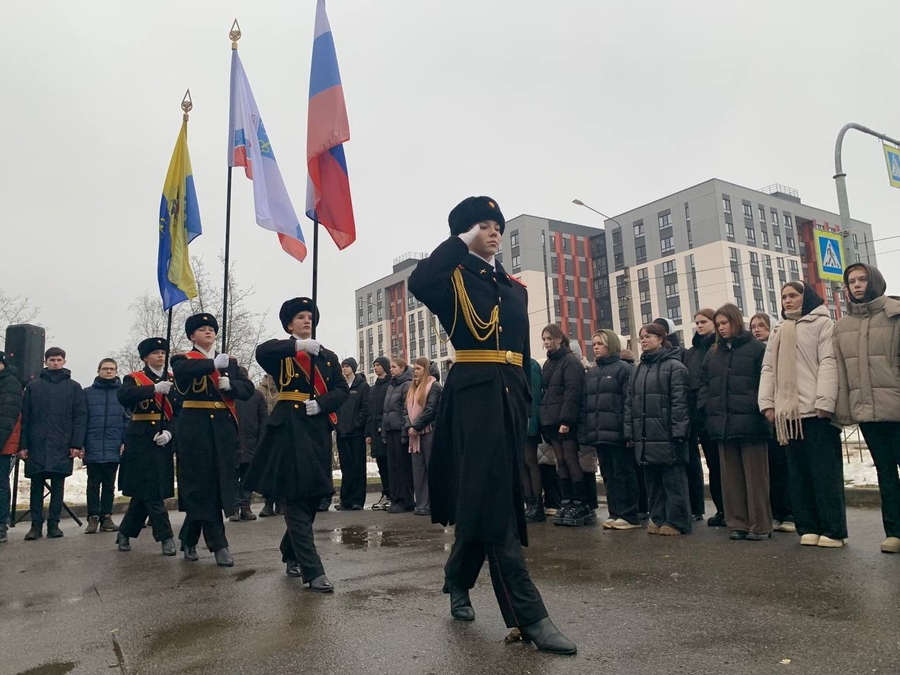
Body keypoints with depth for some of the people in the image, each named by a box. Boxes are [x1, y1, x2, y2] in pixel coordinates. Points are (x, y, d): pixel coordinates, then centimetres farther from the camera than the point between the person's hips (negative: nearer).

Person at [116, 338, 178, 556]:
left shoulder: (173, 381, 10)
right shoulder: (134, 378, 3)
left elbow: (181, 412, 4)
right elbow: (123, 396, -19)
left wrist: (169, 432, -12)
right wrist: (154, 389, -29)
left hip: (163, 443, 3)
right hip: (140, 442, -3)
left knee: (144, 493, 9)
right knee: (150, 492, -5)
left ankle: (125, 534, 25)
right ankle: (166, 537, 1)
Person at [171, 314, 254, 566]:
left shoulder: (229, 361, 15)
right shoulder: (183, 359, 4)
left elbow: (248, 388, 5)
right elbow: (182, 371, -22)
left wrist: (230, 384, -14)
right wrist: (213, 364, -33)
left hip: (224, 428, 4)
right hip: (195, 427, -4)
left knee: (220, 484, 6)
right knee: (202, 484, -3)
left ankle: (189, 540, 23)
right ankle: (218, 544, 3)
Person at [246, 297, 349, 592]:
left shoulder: (327, 355, 16)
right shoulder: (281, 352, 5)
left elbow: (343, 390, 8)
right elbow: (261, 352, -19)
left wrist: (322, 403, -10)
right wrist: (297, 346, -30)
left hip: (319, 429, 5)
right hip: (289, 428, -4)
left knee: (312, 496, 10)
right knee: (296, 498, -8)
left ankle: (291, 555, 32)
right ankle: (313, 571, -8)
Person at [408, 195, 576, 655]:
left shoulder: (515, 287, 20)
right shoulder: (454, 276, 2)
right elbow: (417, 283, -22)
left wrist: (525, 400, 15)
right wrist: (460, 242, -11)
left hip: (509, 396, 7)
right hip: (474, 394, -7)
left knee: (488, 498, 12)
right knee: (494, 499, -9)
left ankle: (457, 582, 35)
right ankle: (528, 616, -6)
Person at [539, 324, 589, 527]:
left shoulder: (571, 361, -6)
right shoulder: (548, 363, 18)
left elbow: (573, 392, -15)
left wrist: (566, 420, -22)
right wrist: (544, 419, 9)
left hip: (566, 421, -7)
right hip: (551, 421, 7)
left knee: (571, 460, -5)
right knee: (561, 461, 8)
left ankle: (581, 505, 1)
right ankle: (567, 502, 13)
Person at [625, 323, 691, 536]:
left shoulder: (674, 366, -4)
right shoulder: (638, 370, 17)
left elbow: (679, 402, -10)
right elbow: (629, 403, 15)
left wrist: (678, 433, -16)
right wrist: (629, 433, 9)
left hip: (666, 435, -6)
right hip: (645, 437, 7)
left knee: (673, 480, 0)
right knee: (652, 480, 12)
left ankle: (676, 521, 8)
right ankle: (657, 519, 20)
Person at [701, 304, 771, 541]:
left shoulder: (756, 348, 1)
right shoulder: (713, 353, 15)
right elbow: (704, 383, 15)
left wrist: (763, 409, -12)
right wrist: (705, 408, 2)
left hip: (749, 422, -5)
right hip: (722, 423, 5)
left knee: (755, 475, 2)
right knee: (731, 477, 8)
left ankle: (759, 525, 10)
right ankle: (737, 523, 15)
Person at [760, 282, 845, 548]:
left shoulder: (822, 323, 4)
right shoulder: (779, 332, 22)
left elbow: (829, 363, -8)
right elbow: (768, 369, 16)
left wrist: (824, 402, -18)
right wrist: (767, 402, 4)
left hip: (815, 410, -6)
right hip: (788, 412, 6)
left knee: (825, 472, -3)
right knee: (799, 473, 7)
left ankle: (833, 530, 3)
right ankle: (808, 527, 12)